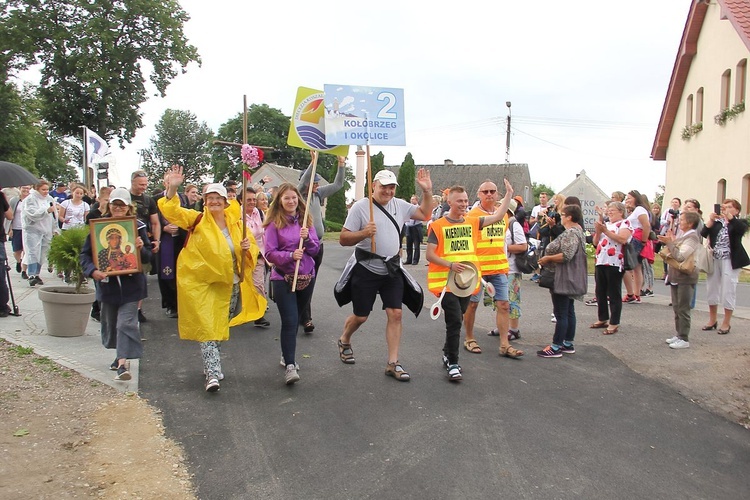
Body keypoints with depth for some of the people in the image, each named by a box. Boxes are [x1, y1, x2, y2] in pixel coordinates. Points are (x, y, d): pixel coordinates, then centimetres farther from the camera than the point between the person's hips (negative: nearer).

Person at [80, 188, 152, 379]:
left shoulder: (137, 226, -1)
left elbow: (148, 256, 3)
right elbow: (85, 254, -1)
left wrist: (141, 248, -20)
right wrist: (92, 270, -19)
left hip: (131, 283, -3)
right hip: (107, 283, 3)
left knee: (126, 322, -11)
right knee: (110, 322, 15)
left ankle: (123, 363, -15)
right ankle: (121, 354, 35)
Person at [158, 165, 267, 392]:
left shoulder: (235, 222, 3)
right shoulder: (197, 219, -5)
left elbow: (252, 248, 10)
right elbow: (171, 211, -16)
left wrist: (247, 248, -14)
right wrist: (172, 189, -32)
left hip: (228, 284, 4)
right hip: (199, 282, -4)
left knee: (220, 326, 15)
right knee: (207, 328, -7)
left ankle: (211, 365, 35)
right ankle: (213, 374, -6)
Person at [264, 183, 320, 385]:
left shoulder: (306, 220, 6)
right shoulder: (274, 223, -6)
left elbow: (316, 249, 5)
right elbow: (270, 253, -9)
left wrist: (307, 238, -14)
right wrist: (290, 256, -24)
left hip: (306, 277, 5)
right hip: (283, 278, -5)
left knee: (296, 319, 16)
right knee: (290, 321, -12)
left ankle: (287, 355, 33)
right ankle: (290, 366, -11)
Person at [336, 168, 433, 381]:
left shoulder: (400, 205, 6)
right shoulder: (360, 207, -9)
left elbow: (424, 214, 16)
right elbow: (343, 239, -10)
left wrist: (427, 191, 3)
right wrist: (364, 233, -28)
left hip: (392, 270, 4)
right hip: (366, 270, -4)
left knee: (395, 314, -4)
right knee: (360, 316, 7)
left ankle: (393, 363, 4)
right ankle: (344, 340, 40)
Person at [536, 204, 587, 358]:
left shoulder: (571, 233, -18)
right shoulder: (577, 230, 16)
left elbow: (566, 255, -28)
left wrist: (548, 258, -16)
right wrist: (549, 259, 12)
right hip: (569, 280, 11)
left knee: (561, 313, -6)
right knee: (569, 311, 15)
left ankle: (556, 347, -2)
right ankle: (568, 344, 22)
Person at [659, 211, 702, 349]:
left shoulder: (692, 238, -14)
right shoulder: (682, 236, 13)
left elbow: (680, 256, -23)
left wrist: (670, 242, -21)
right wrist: (670, 241, 8)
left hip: (685, 278, -9)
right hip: (676, 276, 9)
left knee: (683, 309, -5)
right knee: (676, 308, 15)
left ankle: (684, 339, 1)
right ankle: (679, 334, 24)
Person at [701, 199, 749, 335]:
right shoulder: (716, 222, 12)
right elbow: (704, 234, -2)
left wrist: (729, 217, -30)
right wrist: (711, 220, -15)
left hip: (730, 261, -4)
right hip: (714, 260, 4)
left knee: (728, 291, -3)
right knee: (711, 289, 8)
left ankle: (726, 323, 8)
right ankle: (712, 320, 22)